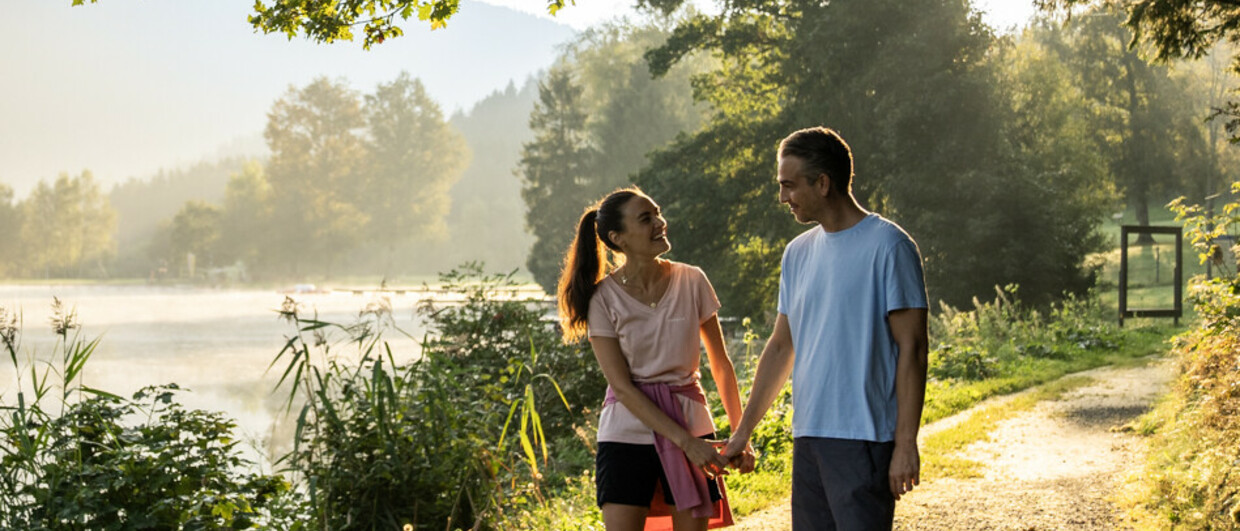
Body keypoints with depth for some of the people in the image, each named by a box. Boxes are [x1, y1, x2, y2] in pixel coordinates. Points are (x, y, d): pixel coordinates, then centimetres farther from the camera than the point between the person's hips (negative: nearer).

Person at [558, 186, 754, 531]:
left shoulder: (692, 281, -2)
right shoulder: (603, 298, -8)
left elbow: (721, 366, 7)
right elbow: (623, 387, -11)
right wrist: (686, 441, -18)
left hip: (691, 422, 2)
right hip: (628, 434, -2)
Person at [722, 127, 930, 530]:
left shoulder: (887, 245, -7)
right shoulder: (798, 253, 14)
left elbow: (912, 349, -9)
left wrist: (906, 444, -14)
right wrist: (744, 430, 19)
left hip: (864, 440, -7)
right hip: (807, 437, 7)